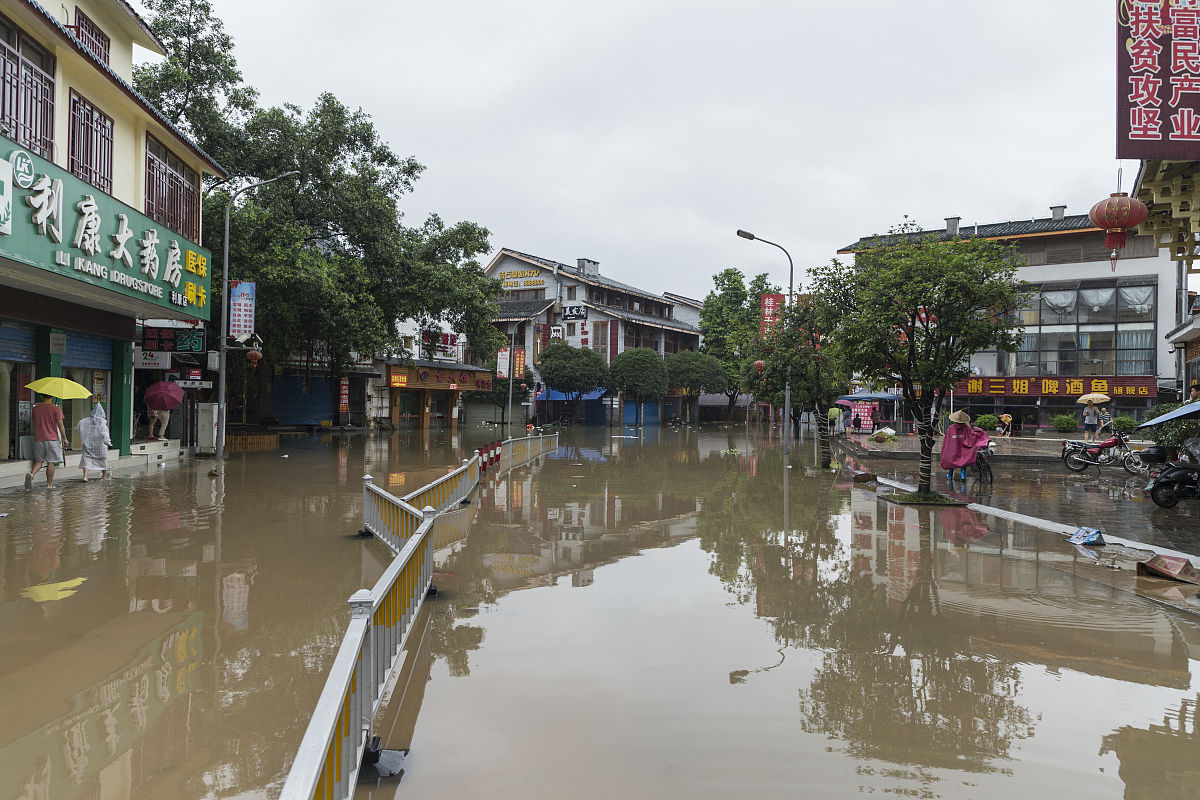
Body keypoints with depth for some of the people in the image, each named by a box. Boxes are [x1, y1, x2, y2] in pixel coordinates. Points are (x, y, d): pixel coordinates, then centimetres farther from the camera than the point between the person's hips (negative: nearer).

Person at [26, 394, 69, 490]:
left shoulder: (35, 408, 6)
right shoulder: (56, 409, -7)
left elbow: (34, 424, 15)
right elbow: (60, 425, -8)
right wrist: (64, 438, 0)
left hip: (38, 439, 4)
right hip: (52, 439, -4)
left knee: (39, 460, 15)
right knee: (51, 462, 2)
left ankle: (32, 474, -12)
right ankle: (49, 484, 5)